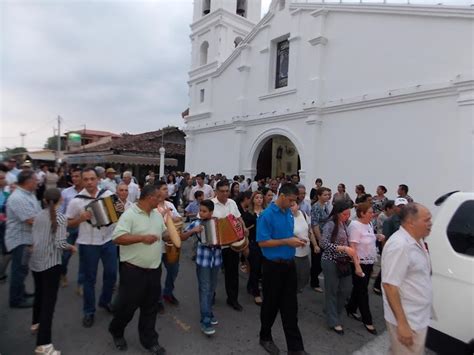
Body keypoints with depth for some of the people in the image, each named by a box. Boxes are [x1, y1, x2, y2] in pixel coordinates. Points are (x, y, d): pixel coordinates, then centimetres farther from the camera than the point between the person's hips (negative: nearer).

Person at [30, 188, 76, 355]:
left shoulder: (38, 216, 5)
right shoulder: (60, 218, -14)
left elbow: (34, 237, 12)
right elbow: (60, 244, -21)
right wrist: (71, 247, -3)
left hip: (35, 261, 7)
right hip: (51, 263, -7)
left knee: (39, 293, 27)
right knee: (49, 300, -2)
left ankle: (36, 323, 48)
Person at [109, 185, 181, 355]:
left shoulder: (157, 214, 6)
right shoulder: (129, 214, -16)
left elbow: (164, 232, 17)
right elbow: (117, 238, -24)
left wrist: (175, 237, -2)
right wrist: (142, 238, -30)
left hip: (154, 269, 6)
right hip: (133, 270, -6)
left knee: (150, 308, 17)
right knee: (127, 306, 13)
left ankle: (150, 341, 33)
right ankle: (116, 332, 42)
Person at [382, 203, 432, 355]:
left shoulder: (417, 241, 4)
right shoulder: (399, 245, -26)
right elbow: (390, 285, -27)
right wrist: (402, 324, -25)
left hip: (418, 317, 9)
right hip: (407, 320, -9)